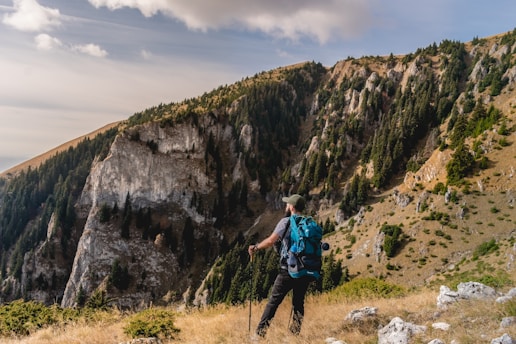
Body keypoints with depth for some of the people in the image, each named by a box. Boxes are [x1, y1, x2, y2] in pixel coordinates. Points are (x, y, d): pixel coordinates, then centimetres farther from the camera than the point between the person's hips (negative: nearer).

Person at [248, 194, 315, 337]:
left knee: (274, 301, 3)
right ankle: (296, 332, 13)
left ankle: (261, 330, 4)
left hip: (288, 271, -4)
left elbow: (271, 241, -12)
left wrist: (255, 248, 2)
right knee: (298, 302, 16)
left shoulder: (286, 222, -5)